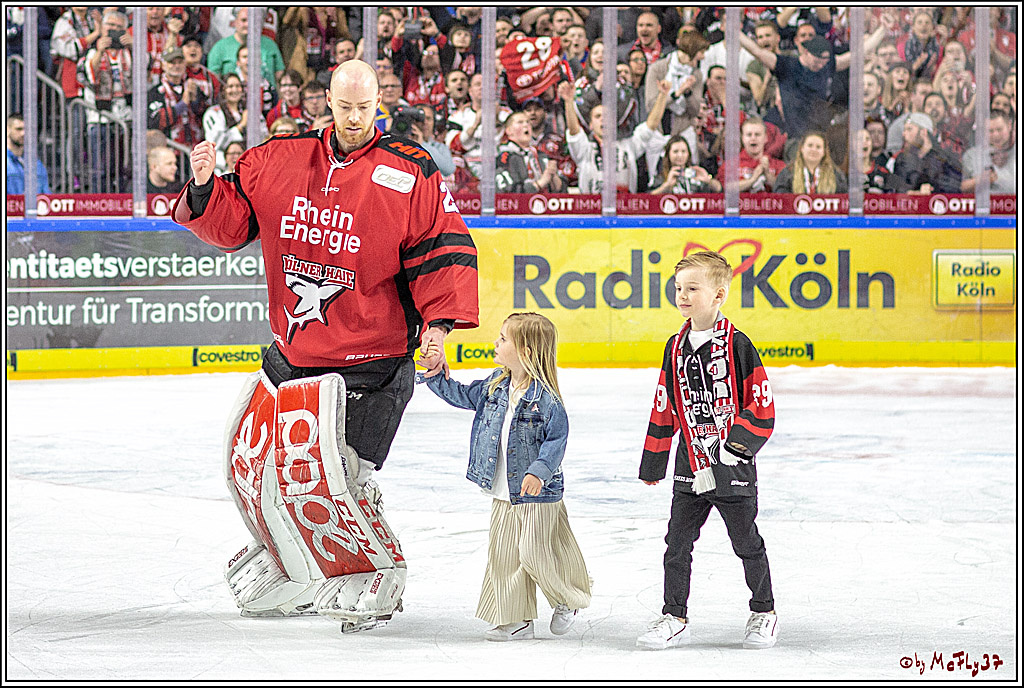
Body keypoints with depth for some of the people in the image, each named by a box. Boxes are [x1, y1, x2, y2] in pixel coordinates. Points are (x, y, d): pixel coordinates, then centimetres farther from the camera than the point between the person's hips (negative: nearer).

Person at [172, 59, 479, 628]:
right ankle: (291, 565, 35)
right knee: (257, 461, 12)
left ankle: (376, 575, 11)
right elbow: (232, 223, 8)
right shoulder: (279, 161, 3)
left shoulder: (412, 172, -8)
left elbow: (445, 250, -7)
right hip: (291, 355, 5)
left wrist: (437, 323, -17)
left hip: (370, 362, -5)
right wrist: (206, 186, -12)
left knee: (336, 477, -12)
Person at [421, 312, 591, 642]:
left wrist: (539, 471, -25)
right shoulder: (494, 385, 4)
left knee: (534, 553, -4)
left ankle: (568, 600, 22)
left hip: (537, 493, -7)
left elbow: (557, 439, -16)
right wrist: (436, 376, 11)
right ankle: (516, 620, 16)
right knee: (502, 553, 7)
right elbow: (462, 395, 19)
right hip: (502, 493, 7)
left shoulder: (545, 398, -18)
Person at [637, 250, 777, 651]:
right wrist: (653, 464, 16)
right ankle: (675, 618, 11)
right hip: (690, 468, 4)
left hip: (733, 468, -4)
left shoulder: (737, 345, -11)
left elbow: (761, 404, -11)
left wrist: (736, 448, -19)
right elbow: (664, 409, 14)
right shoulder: (676, 348, 6)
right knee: (677, 543, 2)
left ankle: (764, 613, 24)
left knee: (747, 543, 8)